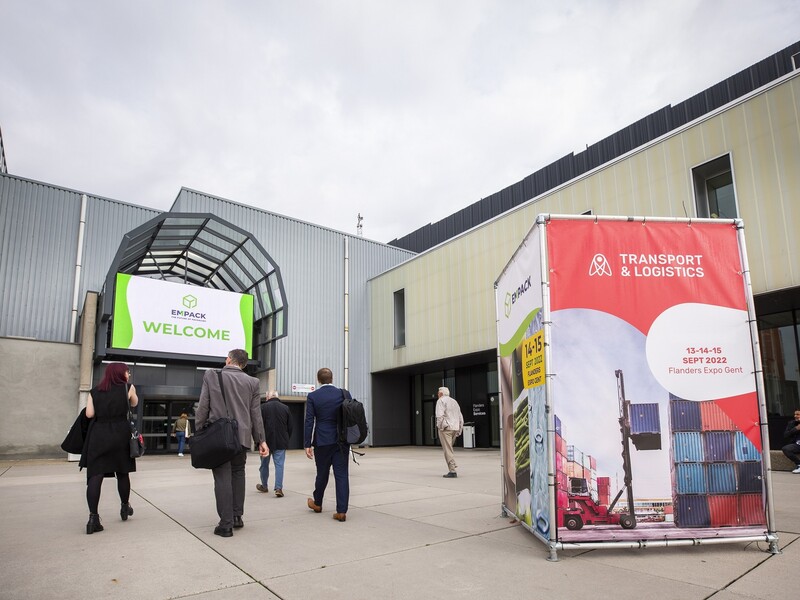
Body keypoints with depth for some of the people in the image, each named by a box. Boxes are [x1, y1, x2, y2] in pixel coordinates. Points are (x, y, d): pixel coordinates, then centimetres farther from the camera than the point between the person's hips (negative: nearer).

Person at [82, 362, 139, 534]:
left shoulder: (95, 391, 9)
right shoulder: (128, 388, 4)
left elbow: (89, 414, 2)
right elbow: (134, 404, 20)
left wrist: (103, 410, 19)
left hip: (98, 435, 1)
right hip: (120, 434, -1)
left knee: (95, 476, -2)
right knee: (123, 472, 15)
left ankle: (93, 517, -11)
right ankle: (125, 506, 31)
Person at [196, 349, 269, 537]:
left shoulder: (211, 375, -1)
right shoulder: (252, 382, 3)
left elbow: (202, 407, -2)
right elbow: (255, 414, 4)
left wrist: (198, 431, 7)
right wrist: (260, 440, 9)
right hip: (241, 437, 2)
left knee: (223, 478, 1)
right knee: (238, 474, 17)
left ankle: (226, 524, 3)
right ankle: (237, 516, 21)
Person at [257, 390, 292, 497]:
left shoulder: (263, 407, -7)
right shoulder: (285, 408, 2)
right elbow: (290, 427, 5)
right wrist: (286, 440, 15)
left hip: (266, 441, -1)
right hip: (281, 442, 1)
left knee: (264, 464, 15)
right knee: (279, 465, 3)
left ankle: (264, 486, 28)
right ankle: (279, 488, -6)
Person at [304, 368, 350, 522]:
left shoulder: (313, 396, -4)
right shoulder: (343, 394, -1)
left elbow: (309, 421, -6)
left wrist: (307, 444, -3)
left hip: (322, 441, 0)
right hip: (342, 441, 1)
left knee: (322, 474, 16)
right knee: (342, 475, 2)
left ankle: (317, 503, 36)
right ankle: (342, 511, 0)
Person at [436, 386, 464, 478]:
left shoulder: (441, 401, -2)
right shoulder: (454, 401, 21)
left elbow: (440, 415, -16)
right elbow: (460, 417, 19)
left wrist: (439, 426, -9)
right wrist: (459, 429, 21)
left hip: (446, 427, -7)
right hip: (455, 428, 7)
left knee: (447, 450, -6)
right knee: (449, 448, 19)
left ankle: (452, 471, -10)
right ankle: (453, 465, 6)